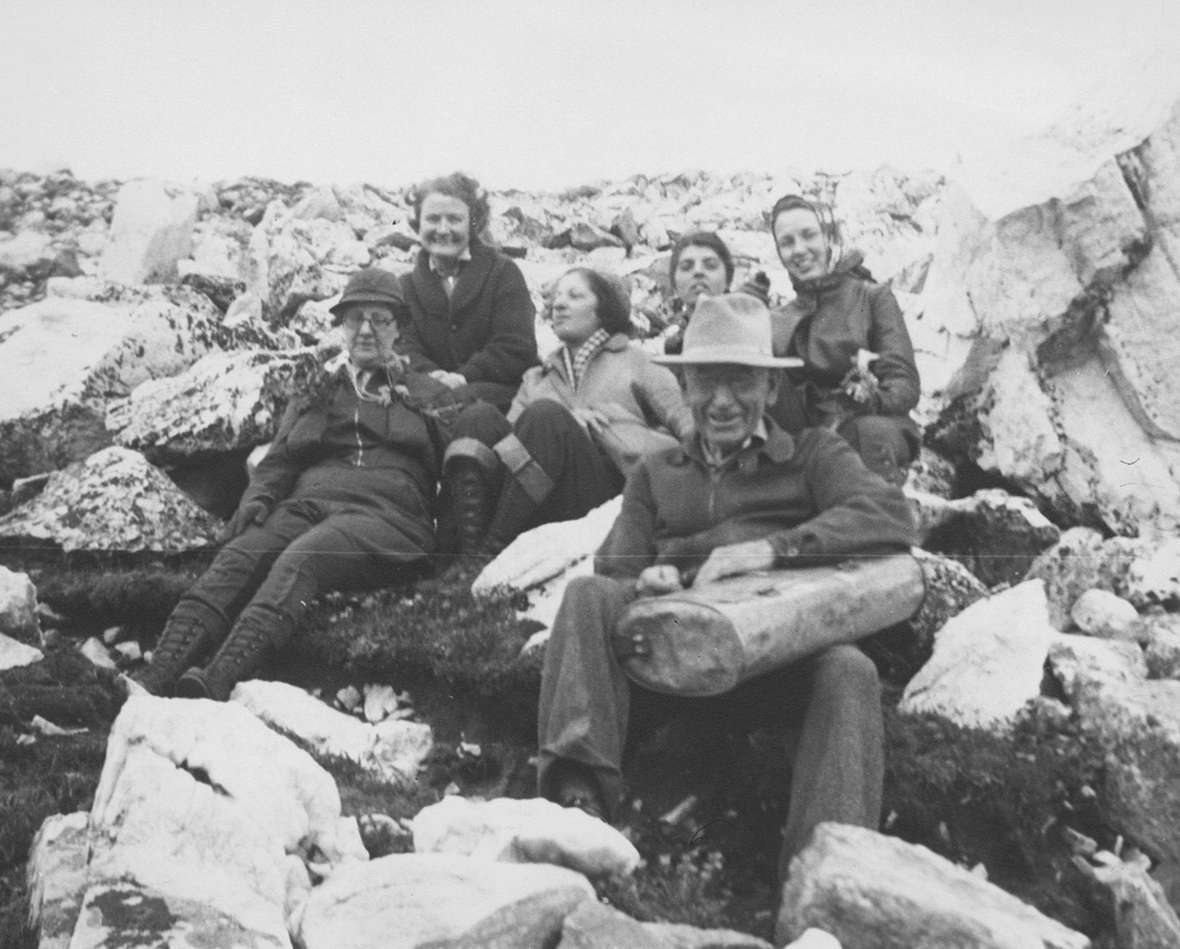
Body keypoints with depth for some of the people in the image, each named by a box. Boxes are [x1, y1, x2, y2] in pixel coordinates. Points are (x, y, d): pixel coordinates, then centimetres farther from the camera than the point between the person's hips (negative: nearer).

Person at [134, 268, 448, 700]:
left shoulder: (427, 395, 24)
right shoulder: (315, 395, 32)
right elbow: (278, 461, 22)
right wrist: (258, 498, 3)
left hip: (384, 512, -4)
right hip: (308, 501, 4)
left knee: (299, 559, -35)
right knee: (237, 557, -28)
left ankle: (217, 682, -53)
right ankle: (155, 677, -43)